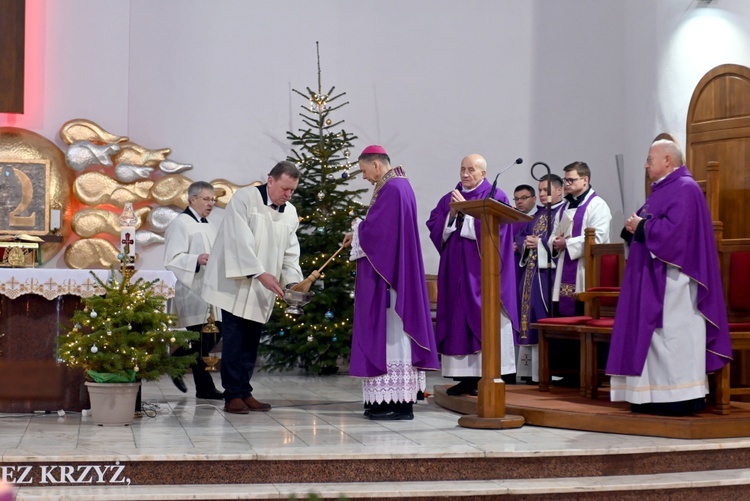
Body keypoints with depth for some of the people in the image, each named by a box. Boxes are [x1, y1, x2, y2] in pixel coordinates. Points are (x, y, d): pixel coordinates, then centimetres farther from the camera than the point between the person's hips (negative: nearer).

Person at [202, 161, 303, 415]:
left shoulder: (290, 213, 8)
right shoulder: (245, 198, -10)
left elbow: (290, 251, 7)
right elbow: (240, 241, -18)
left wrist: (292, 280, -9)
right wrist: (260, 273, -25)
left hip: (262, 289, 6)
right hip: (236, 284, -5)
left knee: (251, 341, 5)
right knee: (234, 341, -7)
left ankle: (244, 392, 12)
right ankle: (233, 395, -3)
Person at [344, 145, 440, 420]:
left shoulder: (391, 189, -17)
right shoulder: (400, 185, 15)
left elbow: (375, 229, -19)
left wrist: (356, 228, 0)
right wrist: (360, 230, 10)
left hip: (386, 274, -10)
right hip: (396, 271, 10)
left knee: (389, 331, -8)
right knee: (392, 331, 11)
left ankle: (398, 403, -6)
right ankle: (398, 398, 15)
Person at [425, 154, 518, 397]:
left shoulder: (495, 197, 0)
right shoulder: (450, 198, 15)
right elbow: (434, 226, 7)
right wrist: (452, 213, -10)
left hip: (482, 269, -5)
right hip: (456, 270, 5)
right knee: (459, 320, 3)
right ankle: (466, 378, 6)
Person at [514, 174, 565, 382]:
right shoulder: (538, 214, 21)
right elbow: (520, 236, 21)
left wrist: (540, 243, -15)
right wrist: (525, 242, -1)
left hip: (548, 272, -8)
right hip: (530, 273, 8)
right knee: (529, 319, 7)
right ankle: (529, 369, 10)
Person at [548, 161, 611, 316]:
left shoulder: (597, 205, -6)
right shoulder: (565, 207, 21)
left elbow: (598, 238, -18)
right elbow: (554, 235, 23)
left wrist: (567, 243, -14)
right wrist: (555, 243, -2)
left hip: (584, 275, -8)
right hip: (564, 274, 8)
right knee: (561, 314, 5)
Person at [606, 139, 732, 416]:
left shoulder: (685, 189, -12)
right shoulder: (663, 189, 19)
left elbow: (674, 230, -24)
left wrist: (641, 226, -12)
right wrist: (636, 226, 3)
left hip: (673, 279, -10)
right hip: (654, 279, 10)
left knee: (674, 336, -9)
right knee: (657, 338, 8)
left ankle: (683, 399, -5)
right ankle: (658, 398, 11)